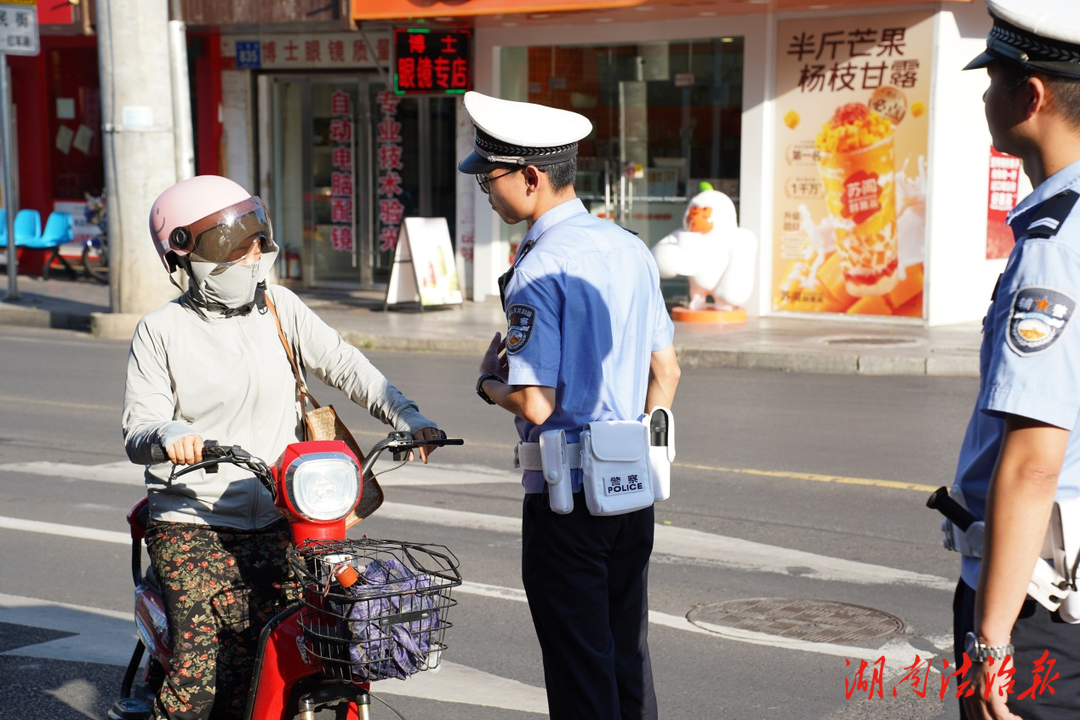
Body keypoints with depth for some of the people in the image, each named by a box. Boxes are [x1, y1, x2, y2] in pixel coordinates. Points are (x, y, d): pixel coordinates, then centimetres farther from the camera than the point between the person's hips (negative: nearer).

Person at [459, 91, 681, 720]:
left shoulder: (537, 272, -17)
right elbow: (666, 373, 13)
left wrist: (491, 383, -1)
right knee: (629, 657, 17)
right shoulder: (631, 250, 7)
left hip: (565, 495, -7)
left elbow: (536, 404, -21)